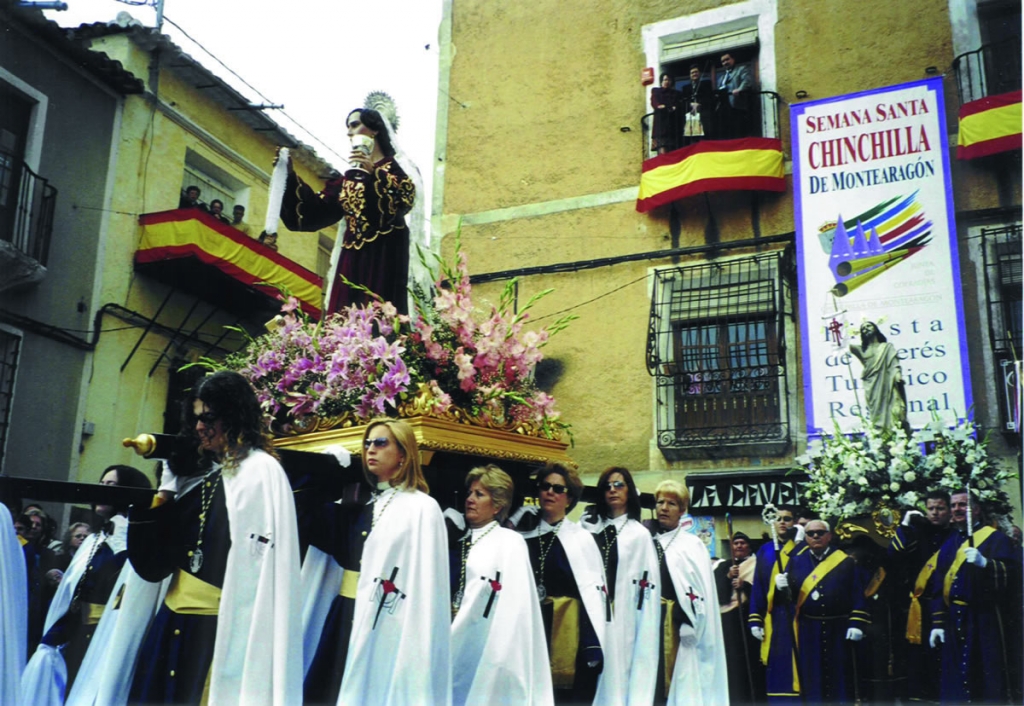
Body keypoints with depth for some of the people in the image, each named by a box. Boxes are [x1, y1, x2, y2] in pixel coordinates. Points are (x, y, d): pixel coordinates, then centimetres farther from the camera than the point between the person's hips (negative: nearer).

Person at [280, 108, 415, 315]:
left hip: (382, 257, -6)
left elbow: (403, 203, -14)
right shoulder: (350, 176, 21)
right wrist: (290, 174, 12)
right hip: (351, 258, 6)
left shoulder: (393, 168, 5)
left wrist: (374, 174, -20)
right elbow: (317, 209, 16)